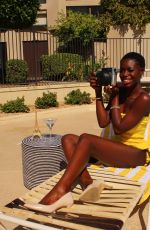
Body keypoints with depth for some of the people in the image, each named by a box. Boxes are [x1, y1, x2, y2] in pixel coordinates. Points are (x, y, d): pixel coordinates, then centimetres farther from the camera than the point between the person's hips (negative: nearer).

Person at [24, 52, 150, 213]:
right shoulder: (120, 93, 8)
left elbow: (118, 128, -18)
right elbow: (103, 123, 1)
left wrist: (114, 98, -11)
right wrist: (98, 93, -4)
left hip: (136, 154, -8)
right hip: (116, 148, 8)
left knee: (86, 139, -31)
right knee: (68, 139, -11)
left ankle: (58, 193, -35)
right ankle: (88, 184, -35)